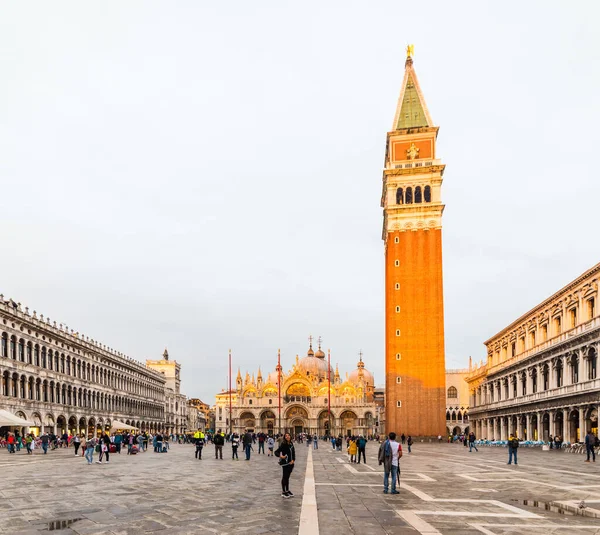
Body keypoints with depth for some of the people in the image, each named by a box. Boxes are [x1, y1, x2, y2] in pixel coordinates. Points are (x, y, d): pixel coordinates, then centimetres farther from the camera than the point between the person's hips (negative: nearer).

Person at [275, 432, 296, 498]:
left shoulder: (291, 444, 3)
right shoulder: (283, 444, -15)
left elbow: (293, 453, 9)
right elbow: (276, 452, -17)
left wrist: (293, 460, -4)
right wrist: (280, 456, -35)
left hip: (290, 463, 6)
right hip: (285, 463, -6)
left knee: (287, 477, 18)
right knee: (284, 477, 3)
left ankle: (287, 490, 30)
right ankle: (283, 492, 12)